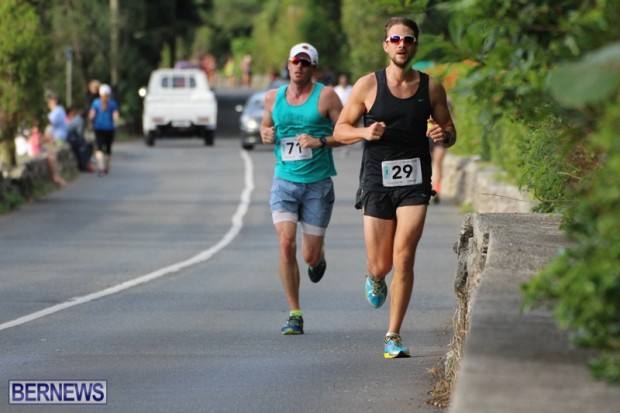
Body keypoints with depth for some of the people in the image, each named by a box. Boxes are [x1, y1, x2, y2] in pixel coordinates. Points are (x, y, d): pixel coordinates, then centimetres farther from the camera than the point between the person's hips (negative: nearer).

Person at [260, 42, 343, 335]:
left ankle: (318, 258, 43)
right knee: (286, 245, -16)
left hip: (318, 183, -2)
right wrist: (266, 134, 1)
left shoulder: (326, 96, -4)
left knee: (310, 256, 1)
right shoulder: (273, 97, 7)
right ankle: (294, 316, -5)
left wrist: (320, 142, -20)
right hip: (284, 181, 2)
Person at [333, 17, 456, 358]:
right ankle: (374, 278, 43)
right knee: (381, 265, 4)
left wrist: (444, 135, -11)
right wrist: (365, 132, -17)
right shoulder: (368, 85, -1)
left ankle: (393, 337, -3)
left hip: (415, 182, 0)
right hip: (377, 180, 0)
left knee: (403, 259, -11)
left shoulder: (431, 88, 3)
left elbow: (450, 132, 13)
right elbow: (340, 130, 4)